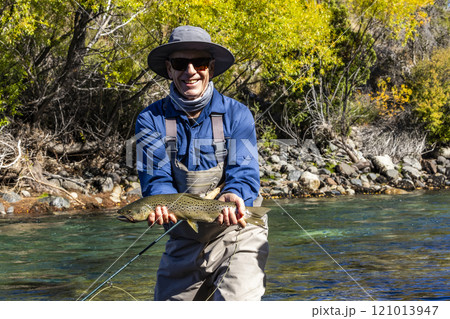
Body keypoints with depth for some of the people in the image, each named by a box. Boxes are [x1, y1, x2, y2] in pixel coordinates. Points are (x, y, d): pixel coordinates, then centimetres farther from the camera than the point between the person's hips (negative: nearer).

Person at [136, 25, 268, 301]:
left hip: (237, 234, -3)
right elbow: (156, 178, -9)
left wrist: (231, 195, -35)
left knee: (236, 304, -23)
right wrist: (165, 204, -32)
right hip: (184, 241, 3)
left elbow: (244, 174, -12)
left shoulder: (237, 115, -5)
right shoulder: (152, 120, -1)